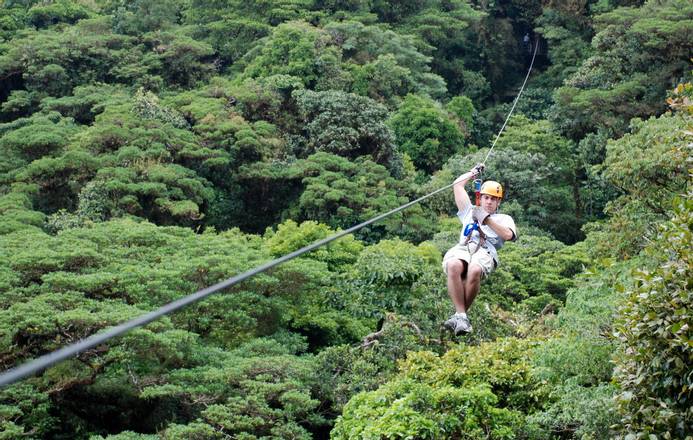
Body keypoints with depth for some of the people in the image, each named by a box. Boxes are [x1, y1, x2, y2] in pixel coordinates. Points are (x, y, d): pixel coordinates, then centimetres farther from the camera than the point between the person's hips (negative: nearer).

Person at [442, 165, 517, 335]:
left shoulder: (504, 218, 31)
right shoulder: (470, 211, 39)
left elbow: (509, 235, 7)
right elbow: (457, 185, 40)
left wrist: (487, 220, 5)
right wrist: (474, 172, 50)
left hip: (485, 251, -2)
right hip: (463, 247, 2)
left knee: (474, 271, -41)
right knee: (454, 266, -39)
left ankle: (458, 316, -31)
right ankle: (461, 315, -40)